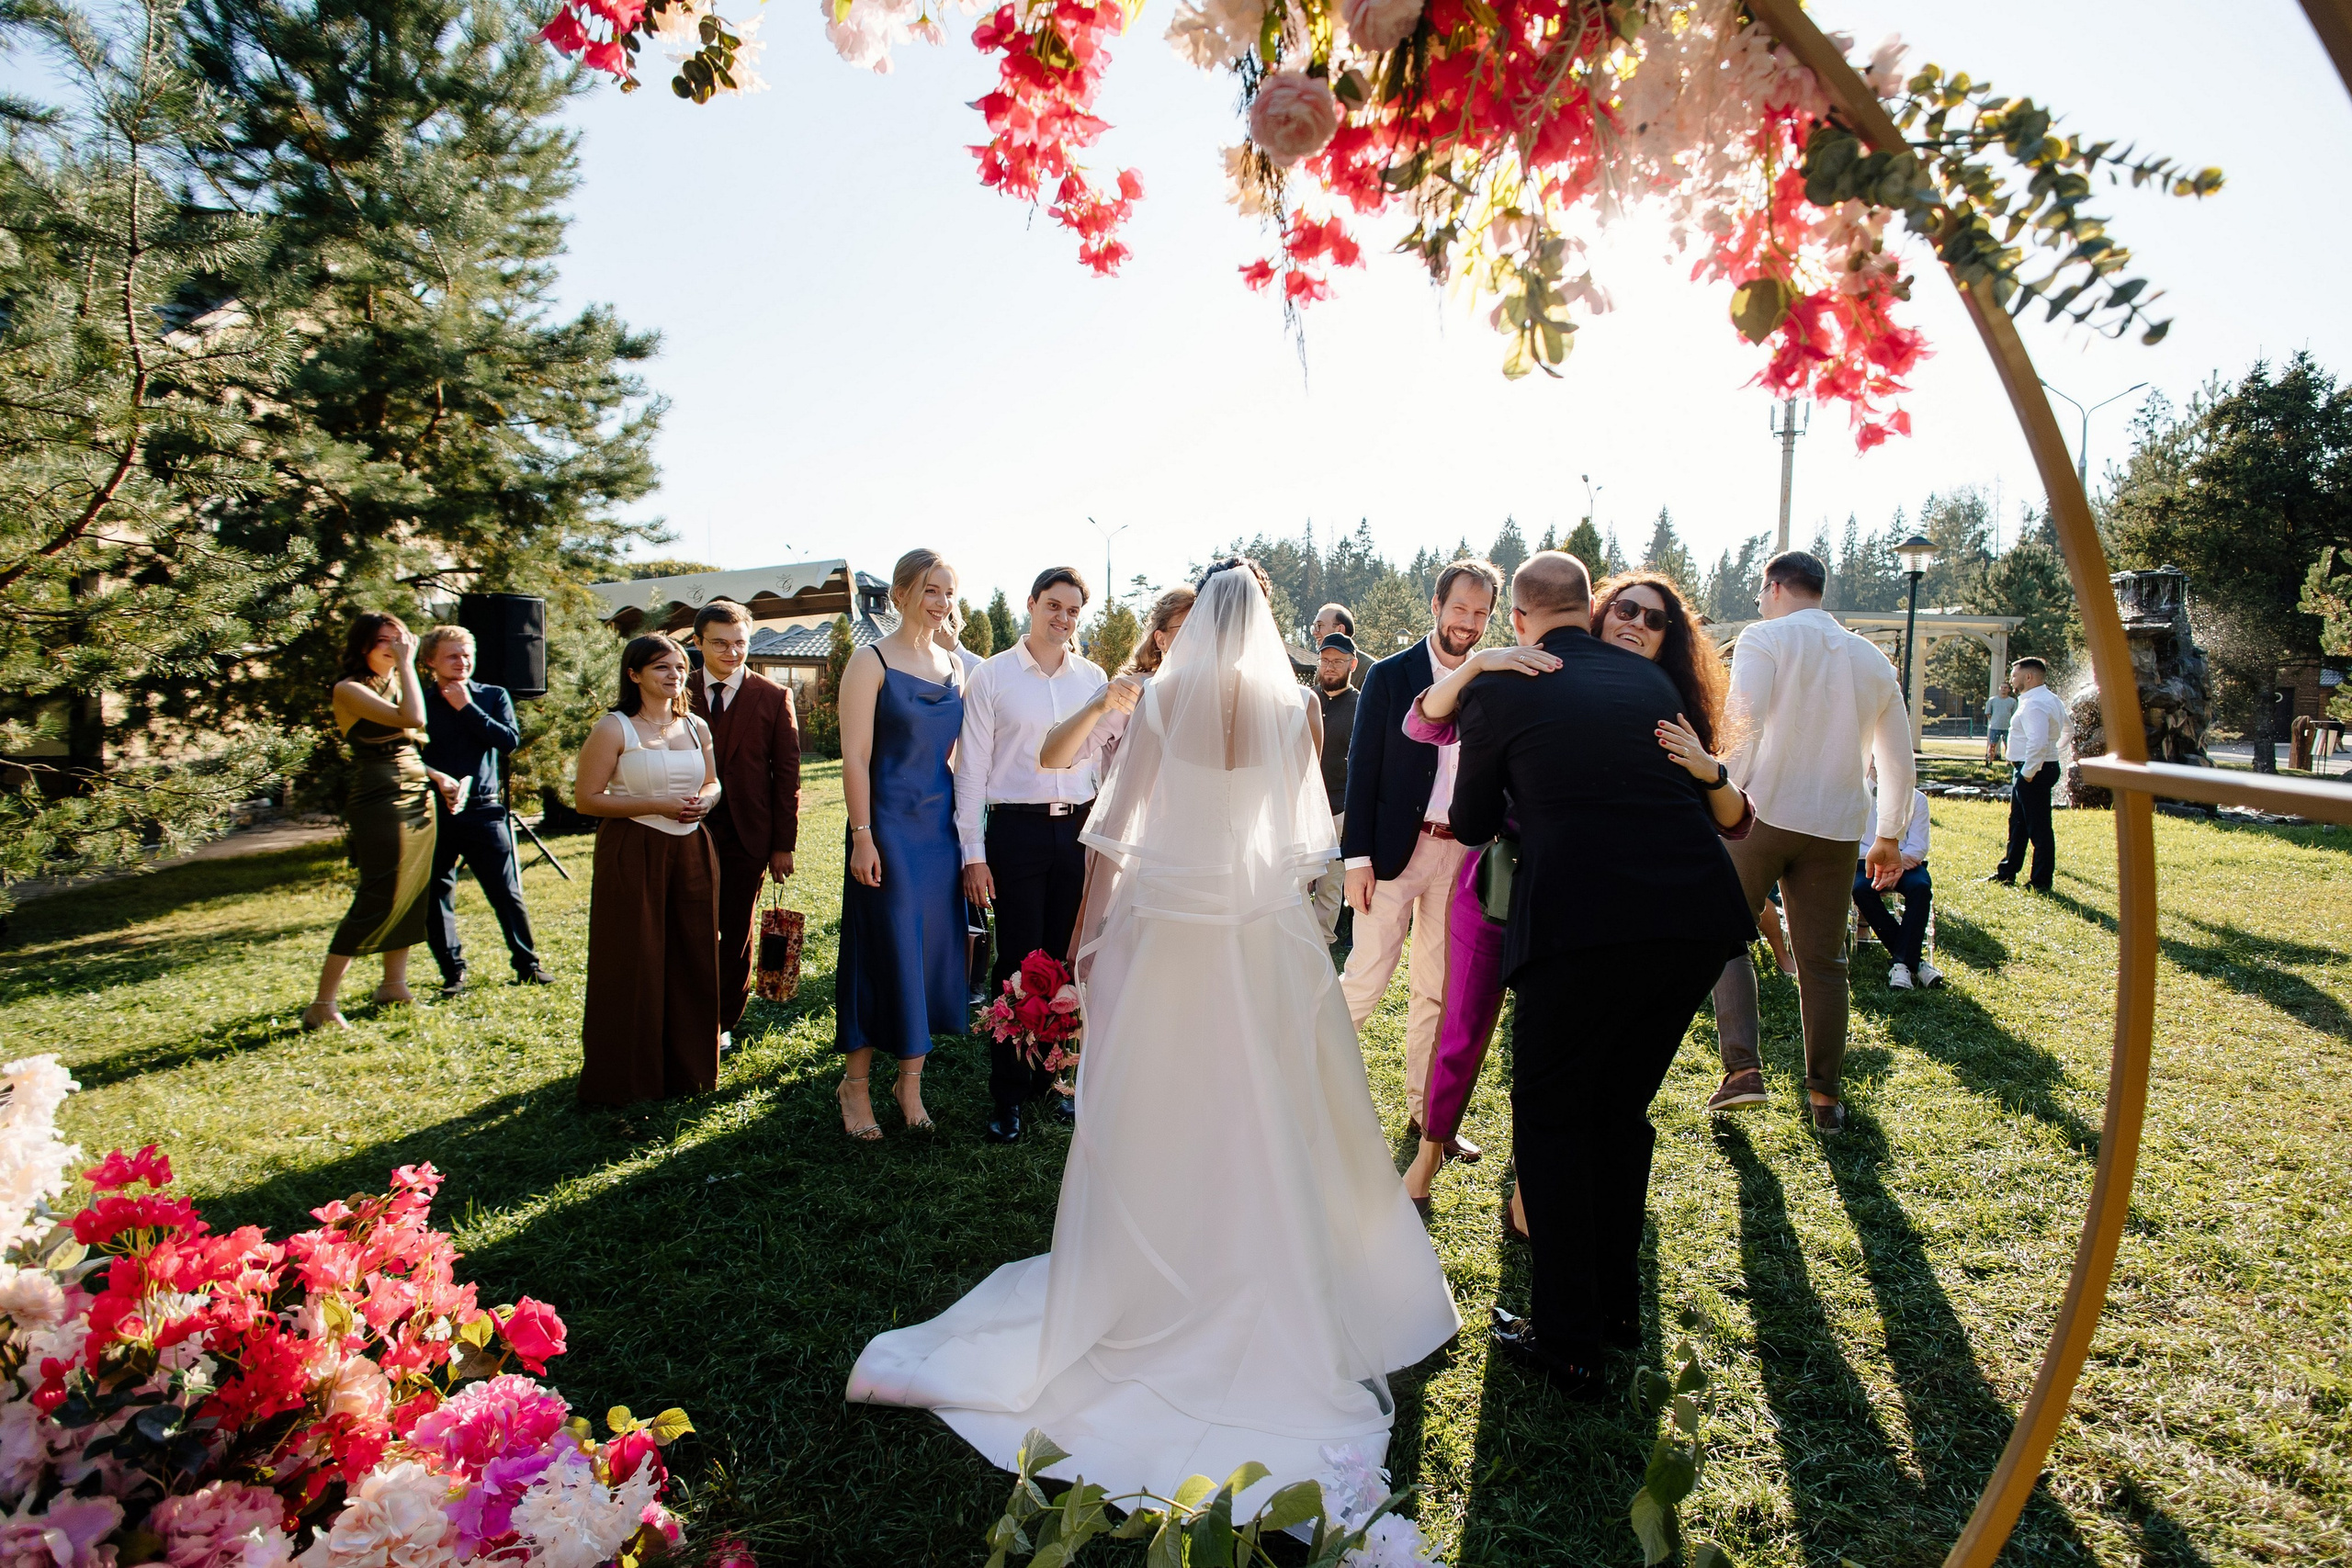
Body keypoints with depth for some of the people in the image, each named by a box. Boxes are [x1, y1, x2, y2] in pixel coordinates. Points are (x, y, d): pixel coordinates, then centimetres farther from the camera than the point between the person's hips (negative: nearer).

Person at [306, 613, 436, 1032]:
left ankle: (394, 984, 22)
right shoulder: (350, 689, -9)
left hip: (418, 798, 8)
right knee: (377, 900, -9)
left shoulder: (396, 683, 15)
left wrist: (436, 775, 8)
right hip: (380, 803, -8)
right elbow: (413, 719, -24)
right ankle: (322, 1005, -3)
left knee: (412, 893, 11)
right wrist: (406, 664, -16)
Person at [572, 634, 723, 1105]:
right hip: (632, 854, -5)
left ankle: (687, 1067, 22)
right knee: (631, 965, 1)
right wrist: (659, 806, -17)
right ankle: (625, 1077, 15)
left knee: (693, 960, 8)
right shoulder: (614, 729, -6)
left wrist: (705, 800, -3)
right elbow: (586, 798, -8)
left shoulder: (695, 727, 10)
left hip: (692, 853, 5)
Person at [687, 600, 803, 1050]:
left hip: (747, 835, 0)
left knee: (737, 934, 8)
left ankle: (724, 1021, 24)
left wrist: (784, 844, -3)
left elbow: (786, 775, 0)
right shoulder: (679, 695, 4)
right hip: (689, 832, 1)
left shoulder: (773, 698, 2)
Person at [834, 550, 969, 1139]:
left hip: (940, 826, 6)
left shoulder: (954, 664, 11)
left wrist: (966, 826, 9)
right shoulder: (871, 661, -6)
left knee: (932, 949, 9)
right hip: (889, 826, -5)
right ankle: (856, 1083, 19)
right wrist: (862, 836, -15)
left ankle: (911, 1080, 22)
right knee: (883, 951, 1)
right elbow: (855, 757, -10)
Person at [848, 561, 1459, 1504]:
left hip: (1164, 921, -1)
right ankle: (1277, 1294, 24)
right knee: (1264, 1117, 11)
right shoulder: (1291, 704, -1)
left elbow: (1116, 819, -3)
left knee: (1151, 1116, 10)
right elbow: (1302, 824, 4)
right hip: (1263, 929, 1)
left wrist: (1092, 924, 4)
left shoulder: (1161, 695, -4)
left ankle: (1130, 1288, 24)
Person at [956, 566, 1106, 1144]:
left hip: (1079, 829, 3)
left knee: (1065, 960, 8)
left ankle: (1054, 1076, 25)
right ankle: (1007, 1094, 14)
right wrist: (973, 853, -6)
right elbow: (971, 767, -1)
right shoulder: (992, 675, 0)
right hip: (1016, 830, -3)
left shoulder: (1093, 677, 9)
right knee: (1019, 961, -1)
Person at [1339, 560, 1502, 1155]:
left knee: (1439, 989, 12)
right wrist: (1357, 857, -10)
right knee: (1366, 981, -3)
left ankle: (1426, 1111, 25)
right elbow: (1362, 768, -5)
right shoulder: (1390, 675, -3)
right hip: (1395, 850, -4)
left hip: (1462, 854, 4)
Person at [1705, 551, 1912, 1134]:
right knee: (1823, 962, 10)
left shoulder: (1764, 638, -1)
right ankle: (1825, 1096, 16)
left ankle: (1743, 1069, -3)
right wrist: (1889, 835, 27)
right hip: (1835, 826, 4)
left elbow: (1743, 727, -17)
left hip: (1762, 812, -4)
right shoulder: (1872, 660, 15)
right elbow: (1899, 758, 19)